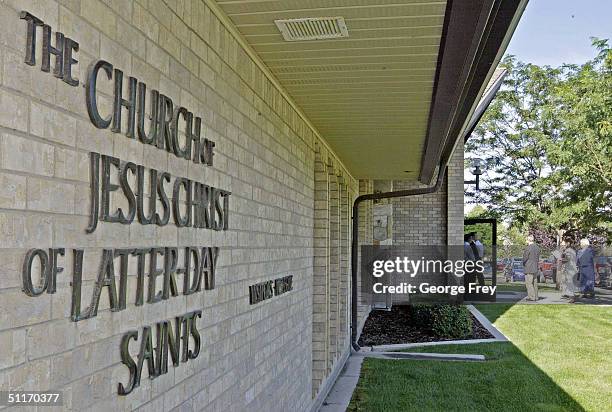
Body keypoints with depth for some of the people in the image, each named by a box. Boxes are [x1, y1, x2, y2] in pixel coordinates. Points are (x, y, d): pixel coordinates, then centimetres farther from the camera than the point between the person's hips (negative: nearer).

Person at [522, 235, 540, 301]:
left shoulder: (528, 248, -17)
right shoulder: (537, 247, 8)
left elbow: (525, 258, -11)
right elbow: (537, 258, 13)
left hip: (529, 268, -8)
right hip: (535, 268, 8)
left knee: (529, 283, -3)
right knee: (534, 283, 12)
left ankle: (532, 297, -4)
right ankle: (535, 297, 16)